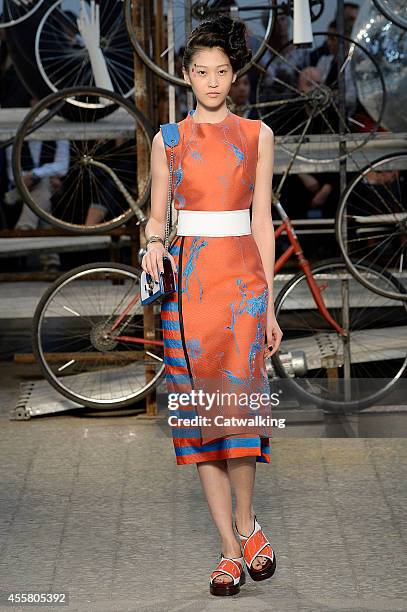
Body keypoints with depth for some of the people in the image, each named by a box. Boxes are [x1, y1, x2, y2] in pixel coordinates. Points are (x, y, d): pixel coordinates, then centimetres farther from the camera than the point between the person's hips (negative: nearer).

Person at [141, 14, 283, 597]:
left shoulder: (257, 135, 8)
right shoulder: (167, 139, 10)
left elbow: (262, 222, 8)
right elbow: (157, 216, 13)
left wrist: (271, 304, 5)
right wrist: (153, 244, -11)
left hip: (242, 274, -1)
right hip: (186, 278, 1)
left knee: (238, 398, -13)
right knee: (198, 409, -2)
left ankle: (245, 522, 9)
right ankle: (231, 548, 4)